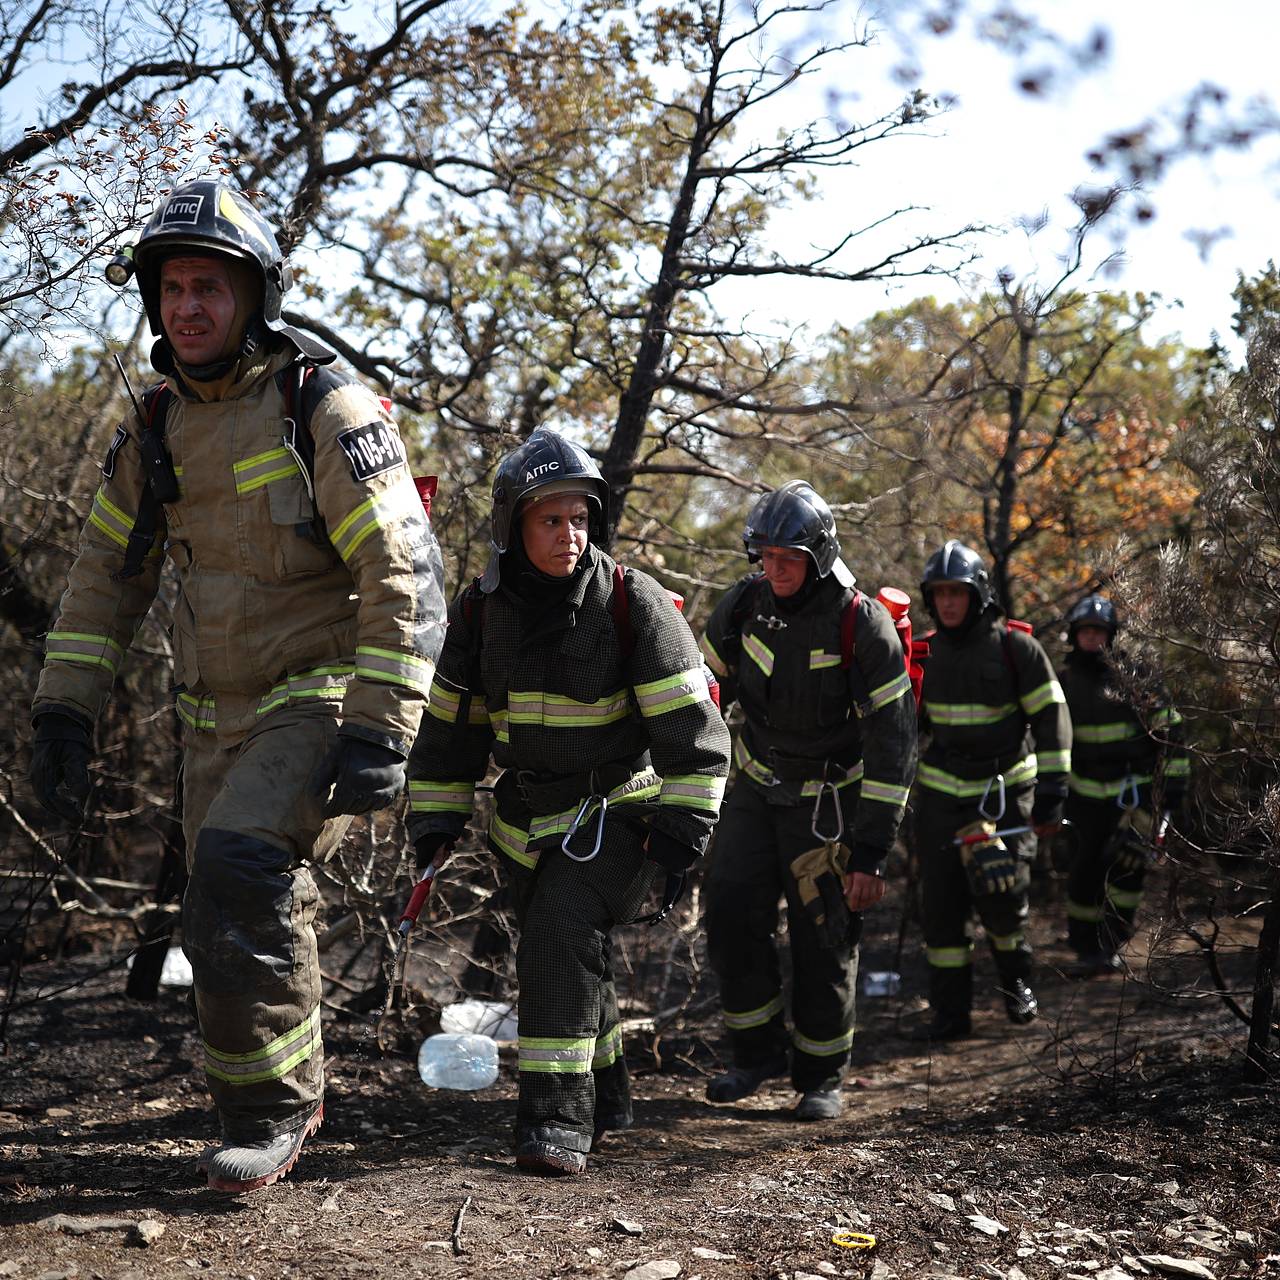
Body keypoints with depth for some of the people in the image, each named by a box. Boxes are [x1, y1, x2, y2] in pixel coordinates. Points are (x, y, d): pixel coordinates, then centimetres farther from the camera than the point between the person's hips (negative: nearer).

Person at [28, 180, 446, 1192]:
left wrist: (381, 729, -23)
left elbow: (407, 576, -17)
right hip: (219, 717, 6)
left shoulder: (325, 408, -12)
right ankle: (294, 1089, 32)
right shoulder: (159, 428, 7)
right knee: (244, 916, 10)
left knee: (240, 871, -23)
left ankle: (272, 1106, -6)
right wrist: (64, 709, 5)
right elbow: (107, 574, 13)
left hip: (319, 702, -6)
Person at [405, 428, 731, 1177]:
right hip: (527, 818, 5)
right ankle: (607, 1099, 38)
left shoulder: (632, 603, -16)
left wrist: (683, 834, -19)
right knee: (557, 960, 15)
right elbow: (450, 723, 7)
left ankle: (559, 1118, -20)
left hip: (617, 810, -5)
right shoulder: (482, 610, -3)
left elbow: (691, 728, -15)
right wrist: (435, 823, 3)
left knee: (563, 926, -26)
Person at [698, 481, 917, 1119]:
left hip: (829, 802, -4)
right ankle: (758, 1051, 16)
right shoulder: (745, 601, -7)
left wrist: (870, 849, -20)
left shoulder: (862, 624, -19)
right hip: (755, 790, 4)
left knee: (824, 944, 0)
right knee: (731, 919, -4)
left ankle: (821, 1076, 18)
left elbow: (891, 741, -17)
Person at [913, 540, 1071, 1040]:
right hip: (941, 793, 4)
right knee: (942, 901, 0)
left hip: (1006, 791, -4)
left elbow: (1051, 716, -6)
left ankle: (1015, 979, 19)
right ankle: (950, 1008, 8)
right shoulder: (927, 652, 6)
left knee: (1000, 895, -10)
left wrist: (1052, 789, -10)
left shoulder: (1015, 645, -7)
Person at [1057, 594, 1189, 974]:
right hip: (1087, 793, 2)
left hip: (1137, 789, -2)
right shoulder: (1063, 682, 3)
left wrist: (1175, 781, -3)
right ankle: (1084, 946, 16)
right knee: (1085, 870, 2)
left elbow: (1168, 730, 0)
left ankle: (1110, 942, -4)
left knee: (1126, 859, -15)